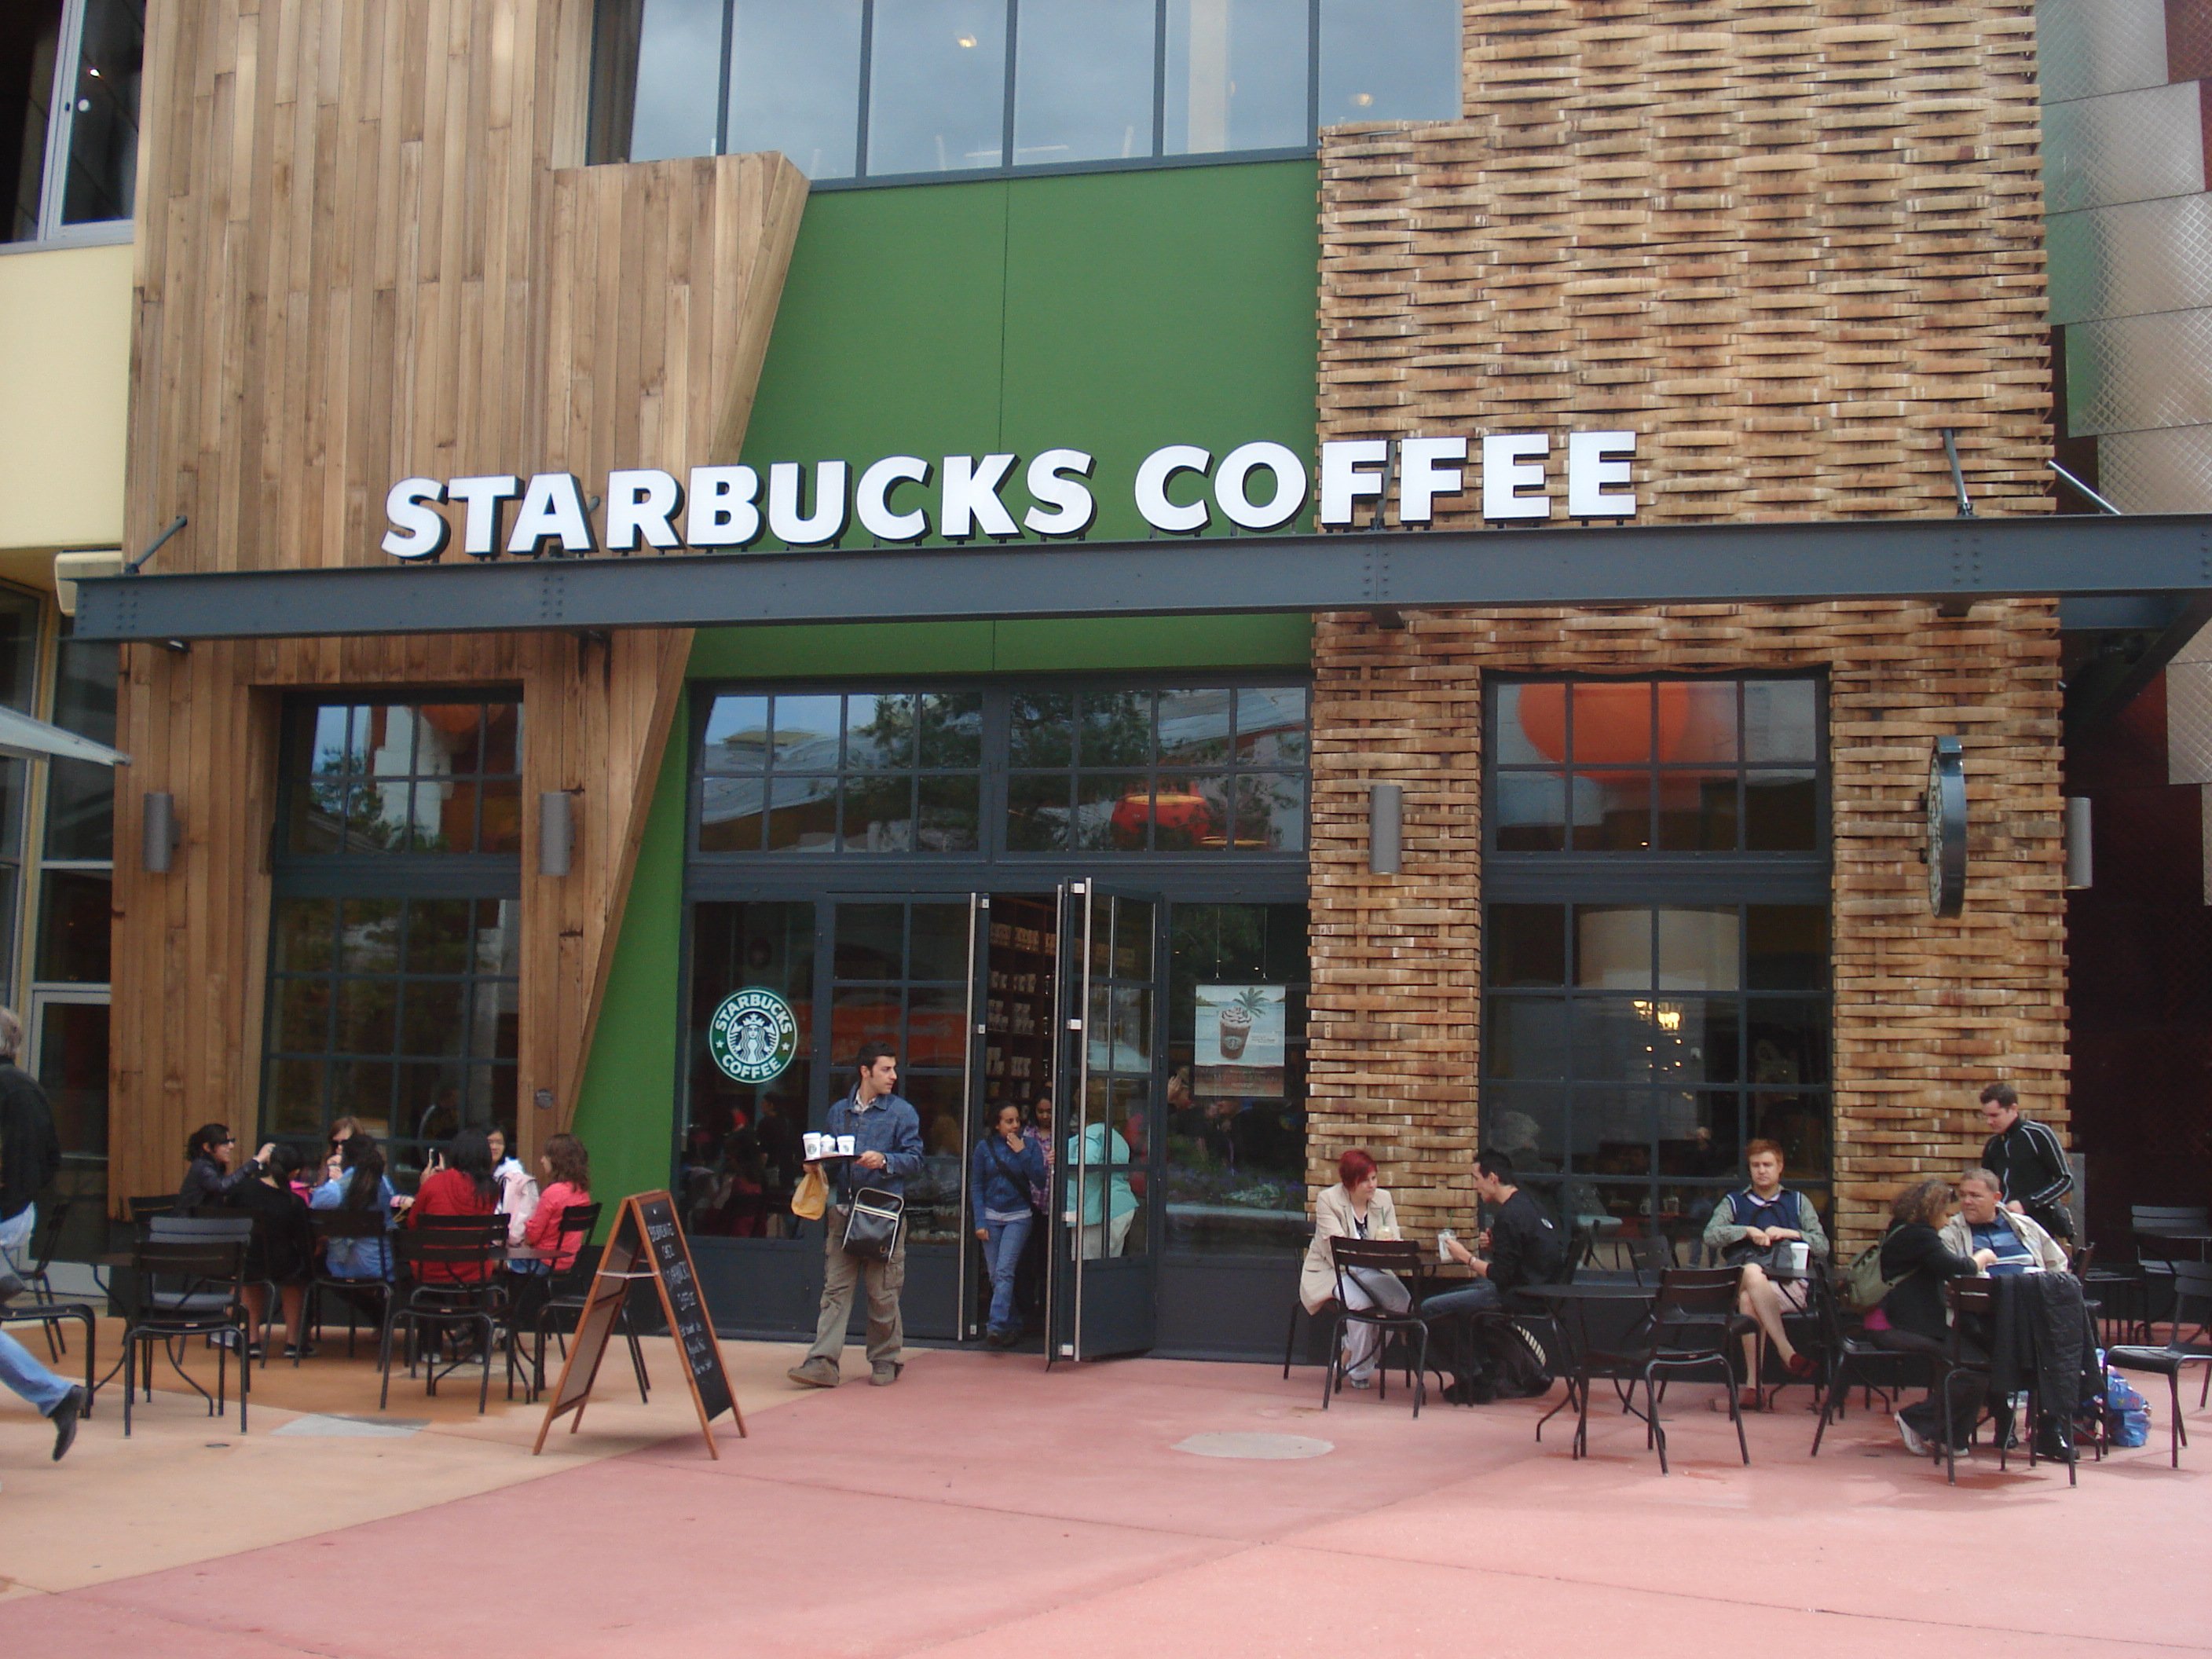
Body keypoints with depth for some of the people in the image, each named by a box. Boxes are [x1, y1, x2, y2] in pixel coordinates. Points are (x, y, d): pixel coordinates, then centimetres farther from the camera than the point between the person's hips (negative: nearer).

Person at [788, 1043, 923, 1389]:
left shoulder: (902, 1113, 3)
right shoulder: (839, 1112, 16)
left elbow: (915, 1160, -2)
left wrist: (885, 1161, -18)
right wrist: (817, 1164, 2)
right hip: (843, 1212, 3)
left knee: (883, 1292, 2)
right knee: (835, 1288, -2)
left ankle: (885, 1360, 16)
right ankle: (822, 1362, -5)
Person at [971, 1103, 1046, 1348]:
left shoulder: (1029, 1145, 0)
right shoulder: (984, 1147, 2)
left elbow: (1039, 1181, -6)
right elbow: (976, 1186, 5)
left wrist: (1022, 1153, -13)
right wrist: (979, 1222, -2)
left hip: (1018, 1217, -2)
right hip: (991, 1217, 2)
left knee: (1004, 1271, -15)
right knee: (995, 1275, 3)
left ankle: (996, 1326, -20)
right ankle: (1012, 1326, 14)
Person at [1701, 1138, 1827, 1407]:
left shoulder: (1798, 1202, 23)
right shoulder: (1733, 1202, 23)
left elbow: (1823, 1246, 12)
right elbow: (1710, 1235, 5)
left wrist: (1788, 1234, -3)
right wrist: (1748, 1231, -7)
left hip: (1792, 1285, -1)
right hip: (1745, 1282, 1)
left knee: (1748, 1299, -36)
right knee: (1751, 1271, -39)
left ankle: (1752, 1382, -38)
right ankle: (1787, 1353, -42)